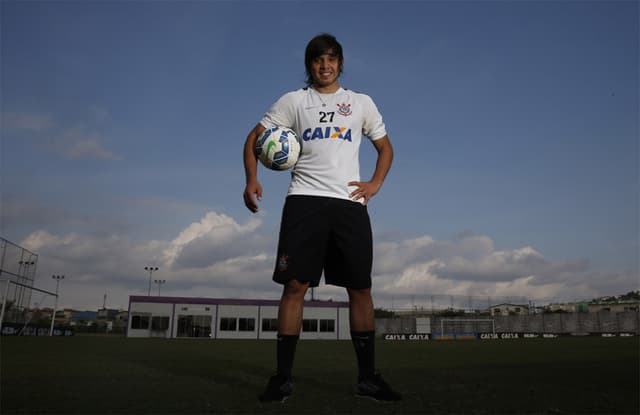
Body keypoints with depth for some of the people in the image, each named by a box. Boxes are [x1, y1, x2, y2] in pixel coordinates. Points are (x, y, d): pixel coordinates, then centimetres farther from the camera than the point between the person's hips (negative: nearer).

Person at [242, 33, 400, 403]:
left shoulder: (362, 103, 17)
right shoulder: (294, 101, 12)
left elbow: (385, 147, 23)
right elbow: (255, 138, 11)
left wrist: (376, 183, 5)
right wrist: (252, 179, -6)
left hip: (350, 202, 2)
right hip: (305, 200, -1)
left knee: (361, 288, -1)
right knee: (295, 285, -8)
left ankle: (368, 377, 9)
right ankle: (283, 377, 2)